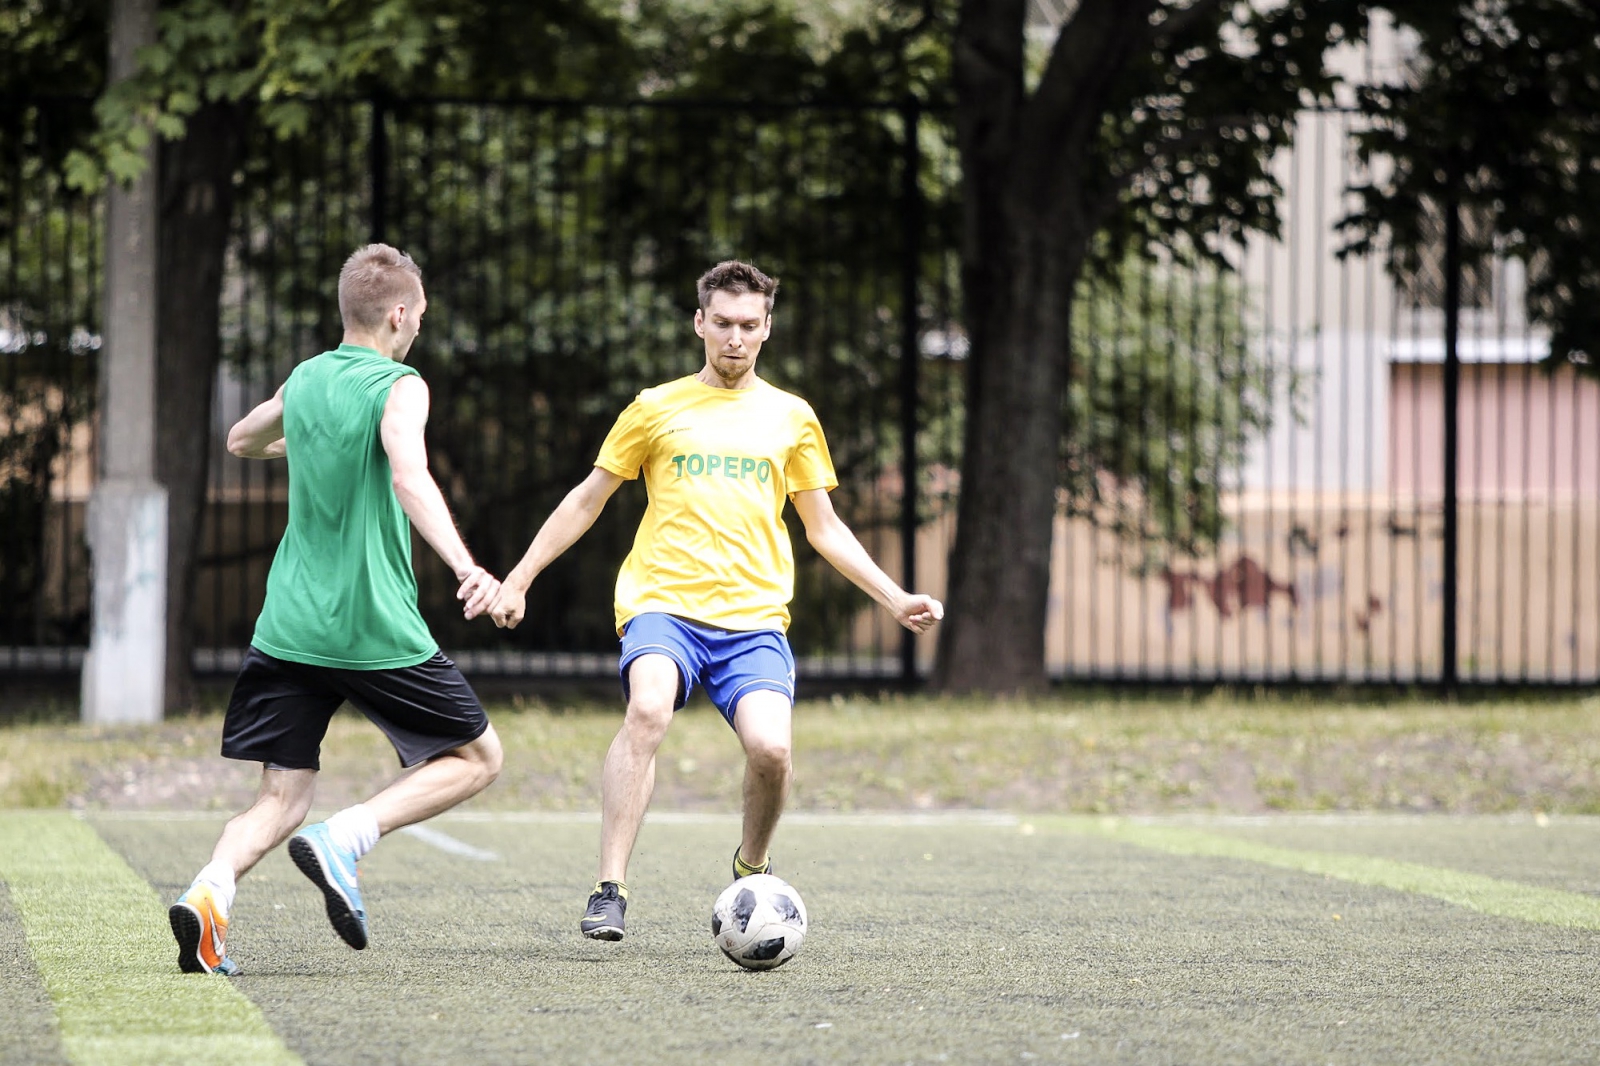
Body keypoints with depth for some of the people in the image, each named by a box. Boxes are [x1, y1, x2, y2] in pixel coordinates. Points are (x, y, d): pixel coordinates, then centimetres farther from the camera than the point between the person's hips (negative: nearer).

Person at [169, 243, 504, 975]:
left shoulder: (304, 381, 12)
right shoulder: (398, 387, -8)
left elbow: (241, 442, 33)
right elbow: (409, 478, -28)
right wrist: (465, 568, -39)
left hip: (290, 629, 6)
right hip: (377, 632, -6)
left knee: (281, 799, 8)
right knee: (477, 757, 12)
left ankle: (210, 893, -23)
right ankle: (346, 838, -10)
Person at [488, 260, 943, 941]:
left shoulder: (790, 417, 15)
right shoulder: (656, 409, 11)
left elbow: (823, 528, 21)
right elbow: (586, 501, 17)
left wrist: (894, 599, 13)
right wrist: (519, 578, 12)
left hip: (754, 615, 1)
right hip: (662, 603, -1)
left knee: (769, 746, -23)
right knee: (648, 708, -32)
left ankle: (751, 866, 10)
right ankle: (610, 891, -31)